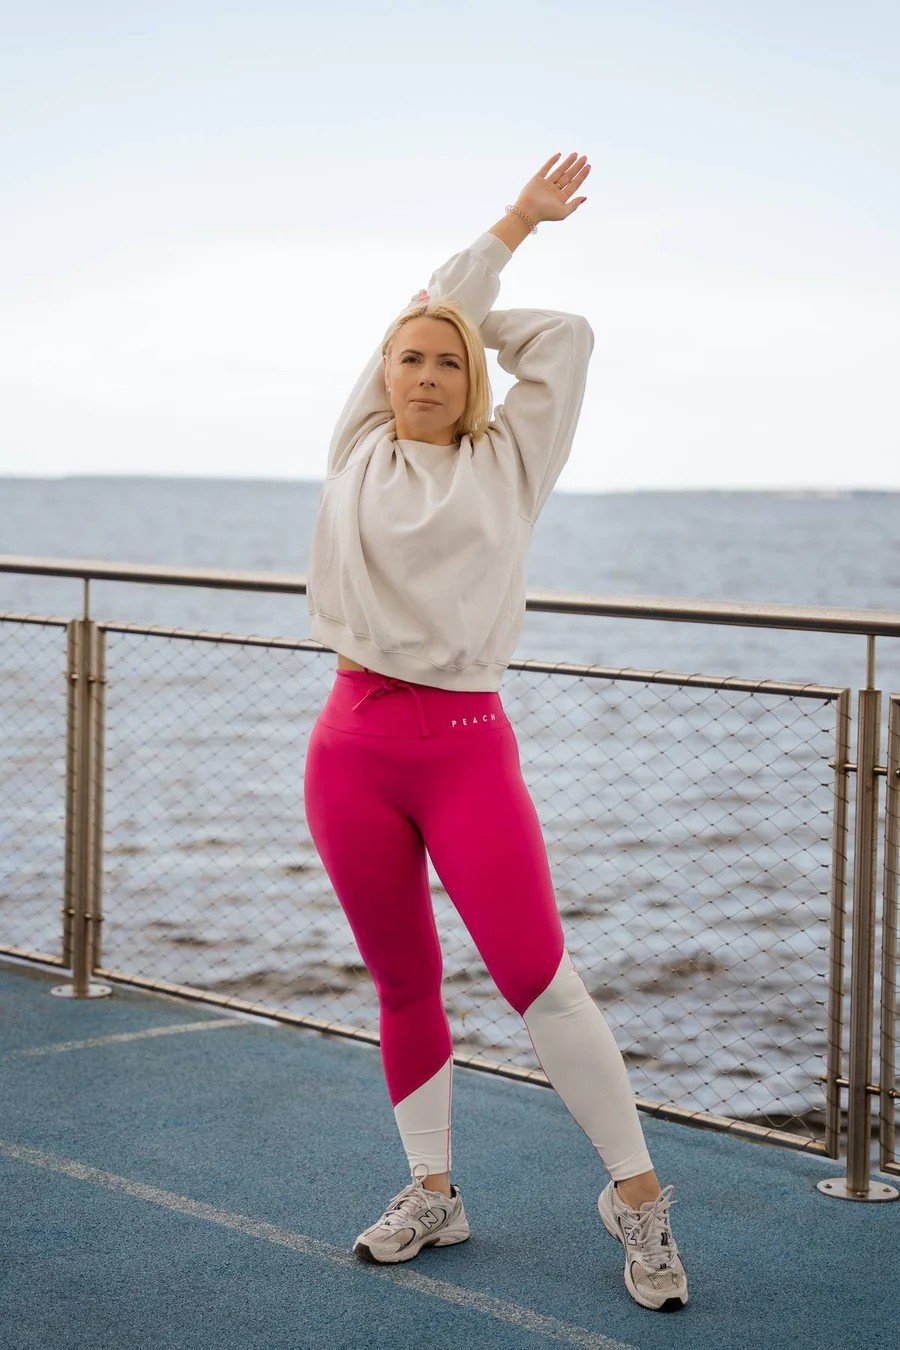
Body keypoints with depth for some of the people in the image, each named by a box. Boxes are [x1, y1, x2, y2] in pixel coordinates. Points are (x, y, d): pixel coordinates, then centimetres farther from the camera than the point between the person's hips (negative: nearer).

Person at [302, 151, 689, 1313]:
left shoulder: (508, 464, 10)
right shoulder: (357, 452, 13)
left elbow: (567, 335, 12)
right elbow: (431, 305, 17)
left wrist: (479, 328, 24)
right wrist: (517, 221, 25)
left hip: (468, 748, -2)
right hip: (354, 746, 2)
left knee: (538, 977, -9)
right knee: (402, 986, 10)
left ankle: (637, 1196, 0)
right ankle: (431, 1193, 23)